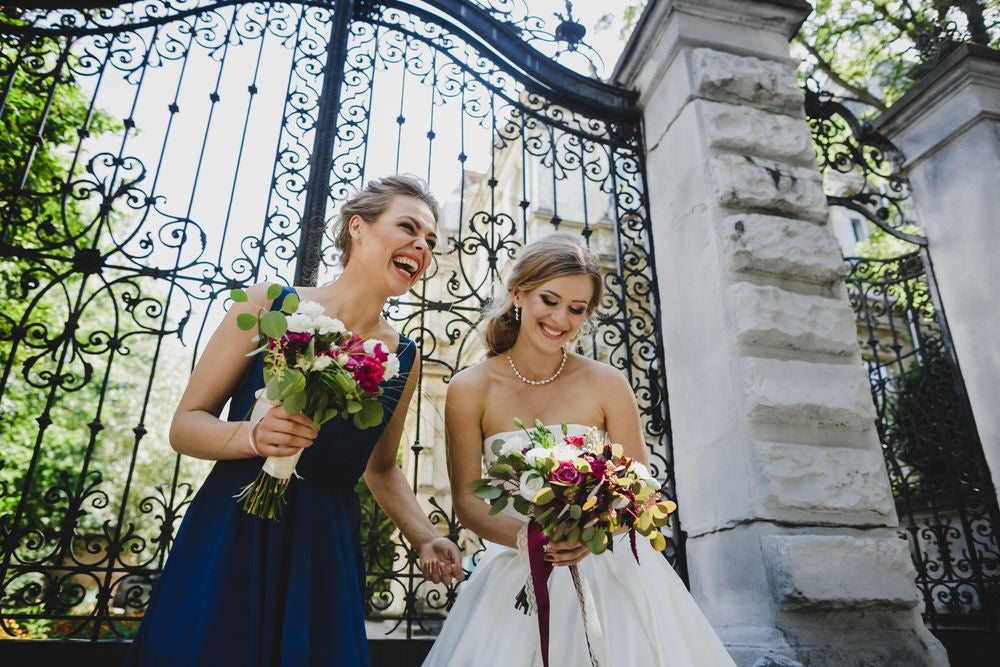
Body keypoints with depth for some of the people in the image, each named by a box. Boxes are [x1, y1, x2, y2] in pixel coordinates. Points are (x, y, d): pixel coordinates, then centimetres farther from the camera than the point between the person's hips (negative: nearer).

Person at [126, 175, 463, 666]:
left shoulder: (403, 358, 2)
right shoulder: (270, 305, -7)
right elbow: (185, 425, -4)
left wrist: (424, 538, 0)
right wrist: (253, 437, -24)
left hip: (324, 552, 3)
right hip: (229, 539, -2)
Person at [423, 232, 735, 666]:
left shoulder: (608, 385, -7)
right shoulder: (471, 390, -7)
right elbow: (466, 502, -5)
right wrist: (525, 537, -23)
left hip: (607, 568, 0)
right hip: (516, 575, 0)